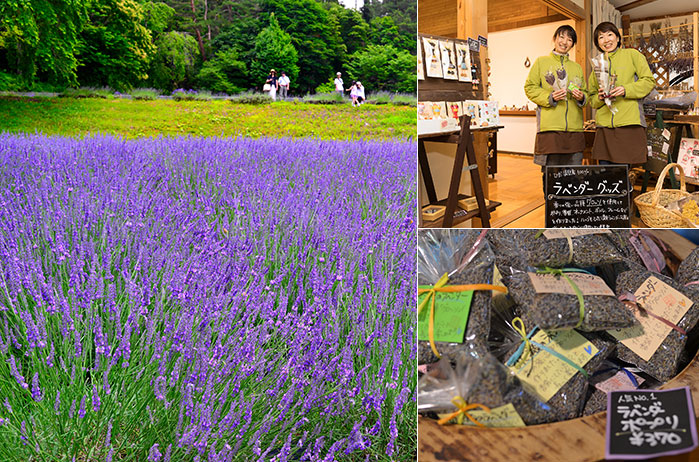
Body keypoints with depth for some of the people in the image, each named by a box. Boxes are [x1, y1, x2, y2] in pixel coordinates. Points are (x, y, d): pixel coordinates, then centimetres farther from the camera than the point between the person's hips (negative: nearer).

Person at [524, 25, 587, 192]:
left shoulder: (577, 67, 21)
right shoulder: (542, 62, 10)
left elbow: (585, 94, 24)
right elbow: (530, 88, 3)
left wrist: (581, 97, 0)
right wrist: (550, 97, -12)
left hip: (574, 128, 4)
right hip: (550, 127, -4)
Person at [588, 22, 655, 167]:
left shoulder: (632, 55, 9)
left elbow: (649, 81, 3)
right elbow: (592, 98, 20)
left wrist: (626, 90, -12)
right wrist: (599, 97, -3)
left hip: (630, 124, -3)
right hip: (604, 126, 4)